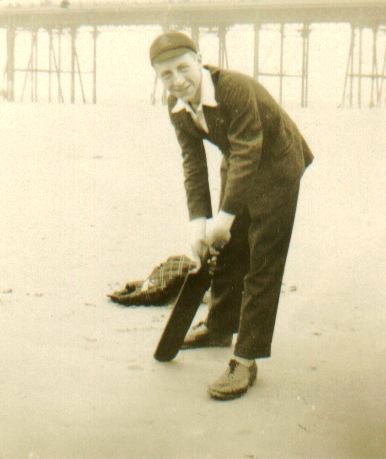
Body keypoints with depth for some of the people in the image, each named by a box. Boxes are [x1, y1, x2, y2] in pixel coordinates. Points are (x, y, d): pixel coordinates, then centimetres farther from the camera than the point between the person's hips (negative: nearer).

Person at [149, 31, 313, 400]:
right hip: (236, 167, 8)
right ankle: (220, 327, 40)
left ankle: (246, 360, -4)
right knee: (226, 252, 18)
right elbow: (193, 163, -7)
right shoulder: (176, 107, -9)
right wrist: (199, 222, -15)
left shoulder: (236, 87, -31)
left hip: (275, 166, -7)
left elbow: (247, 153, -31)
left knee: (262, 265, -8)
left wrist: (225, 217, -31)